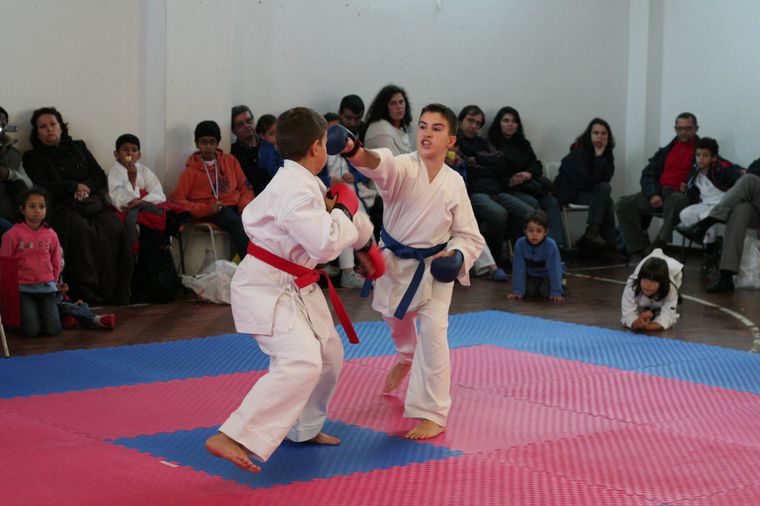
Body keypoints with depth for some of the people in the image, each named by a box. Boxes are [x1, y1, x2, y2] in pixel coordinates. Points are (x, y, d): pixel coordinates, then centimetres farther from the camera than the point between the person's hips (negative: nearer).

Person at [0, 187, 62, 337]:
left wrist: (52, 281, 12)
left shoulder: (51, 235, 5)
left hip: (46, 287, 3)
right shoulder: (13, 234, -7)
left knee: (53, 330, -8)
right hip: (23, 288, -3)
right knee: (31, 331, -13)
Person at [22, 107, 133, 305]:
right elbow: (43, 189, 2)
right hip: (62, 207, -3)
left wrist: (86, 188, -2)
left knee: (115, 229, -27)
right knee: (81, 229, -37)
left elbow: (101, 177, 18)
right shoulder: (33, 157, 16)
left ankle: (119, 293, -28)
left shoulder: (78, 147, 26)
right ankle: (88, 294, -36)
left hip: (93, 203, 3)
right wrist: (74, 186, -1)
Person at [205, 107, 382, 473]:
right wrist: (345, 208, -14)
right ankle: (232, 438, -26)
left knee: (328, 353, 22)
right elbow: (326, 244, -29)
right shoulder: (296, 190, -23)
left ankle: (305, 428, 39)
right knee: (301, 363, -24)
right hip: (267, 287, -11)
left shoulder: (301, 182, 8)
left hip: (295, 287, 11)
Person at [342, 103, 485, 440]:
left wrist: (455, 255, -24)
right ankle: (406, 357, 63)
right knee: (397, 321, 25)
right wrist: (353, 150, -66)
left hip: (434, 269, -2)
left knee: (432, 332, -16)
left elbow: (469, 236, -1)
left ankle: (433, 415, -5)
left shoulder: (454, 184, -12)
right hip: (395, 263, 2)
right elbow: (379, 165, -43)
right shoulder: (404, 168, -18)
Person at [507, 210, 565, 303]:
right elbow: (518, 269, -22)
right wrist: (517, 291, -24)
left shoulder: (551, 245, -31)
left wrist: (556, 293, -32)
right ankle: (536, 286, 18)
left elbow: (554, 269, -29)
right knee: (529, 291, -18)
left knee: (546, 291, -22)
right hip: (531, 275, 2)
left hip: (547, 275, -2)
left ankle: (560, 284, 12)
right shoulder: (520, 244, -25)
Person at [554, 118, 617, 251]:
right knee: (604, 188, -25)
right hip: (569, 193, -7)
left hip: (587, 191, 7)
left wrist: (600, 157, -21)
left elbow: (607, 178, -11)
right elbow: (584, 182, -23)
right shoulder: (579, 152, -16)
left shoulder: (607, 152, 2)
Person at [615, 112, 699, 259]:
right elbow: (648, 175, 17)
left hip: (681, 195, -5)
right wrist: (653, 195, -4)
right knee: (623, 204, -16)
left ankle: (658, 245, -41)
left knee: (676, 201, -42)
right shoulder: (666, 151, 24)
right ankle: (641, 249, -23)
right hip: (659, 193, 5)